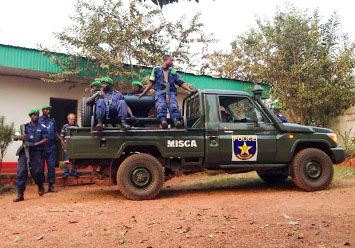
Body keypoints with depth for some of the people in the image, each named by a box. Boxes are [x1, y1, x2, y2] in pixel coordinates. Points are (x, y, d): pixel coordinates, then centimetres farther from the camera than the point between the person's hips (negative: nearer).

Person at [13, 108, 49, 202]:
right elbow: (14, 137, 10)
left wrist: (34, 144, -14)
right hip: (25, 151, 2)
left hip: (37, 152, -2)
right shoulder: (25, 127, 12)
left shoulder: (42, 127, 5)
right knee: (21, 171, -8)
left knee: (37, 171, 1)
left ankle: (40, 187, 32)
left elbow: (46, 139, -3)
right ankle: (20, 194, -2)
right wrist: (19, 137, -14)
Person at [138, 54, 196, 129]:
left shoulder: (173, 71, 26)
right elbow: (151, 82, 17)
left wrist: (189, 89, 3)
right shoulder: (156, 69, 21)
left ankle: (176, 120, -49)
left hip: (171, 92, 2)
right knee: (161, 105, -32)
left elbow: (181, 83, 18)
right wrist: (143, 93, 9)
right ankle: (163, 120, -52)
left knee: (174, 106, -29)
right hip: (160, 92, -2)